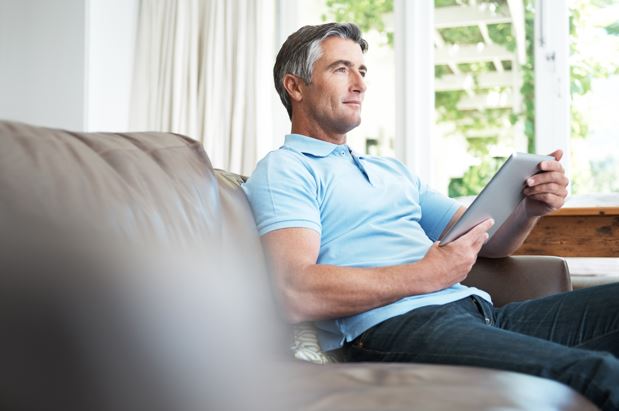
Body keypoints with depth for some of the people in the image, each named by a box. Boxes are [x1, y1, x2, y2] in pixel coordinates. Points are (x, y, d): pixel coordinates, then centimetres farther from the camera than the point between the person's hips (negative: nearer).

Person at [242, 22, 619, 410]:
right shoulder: (281, 170, 4)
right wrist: (426, 275, -13)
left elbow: (484, 241, 26)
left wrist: (530, 209, 4)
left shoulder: (392, 170, 28)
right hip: (395, 327, -8)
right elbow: (296, 293, -13)